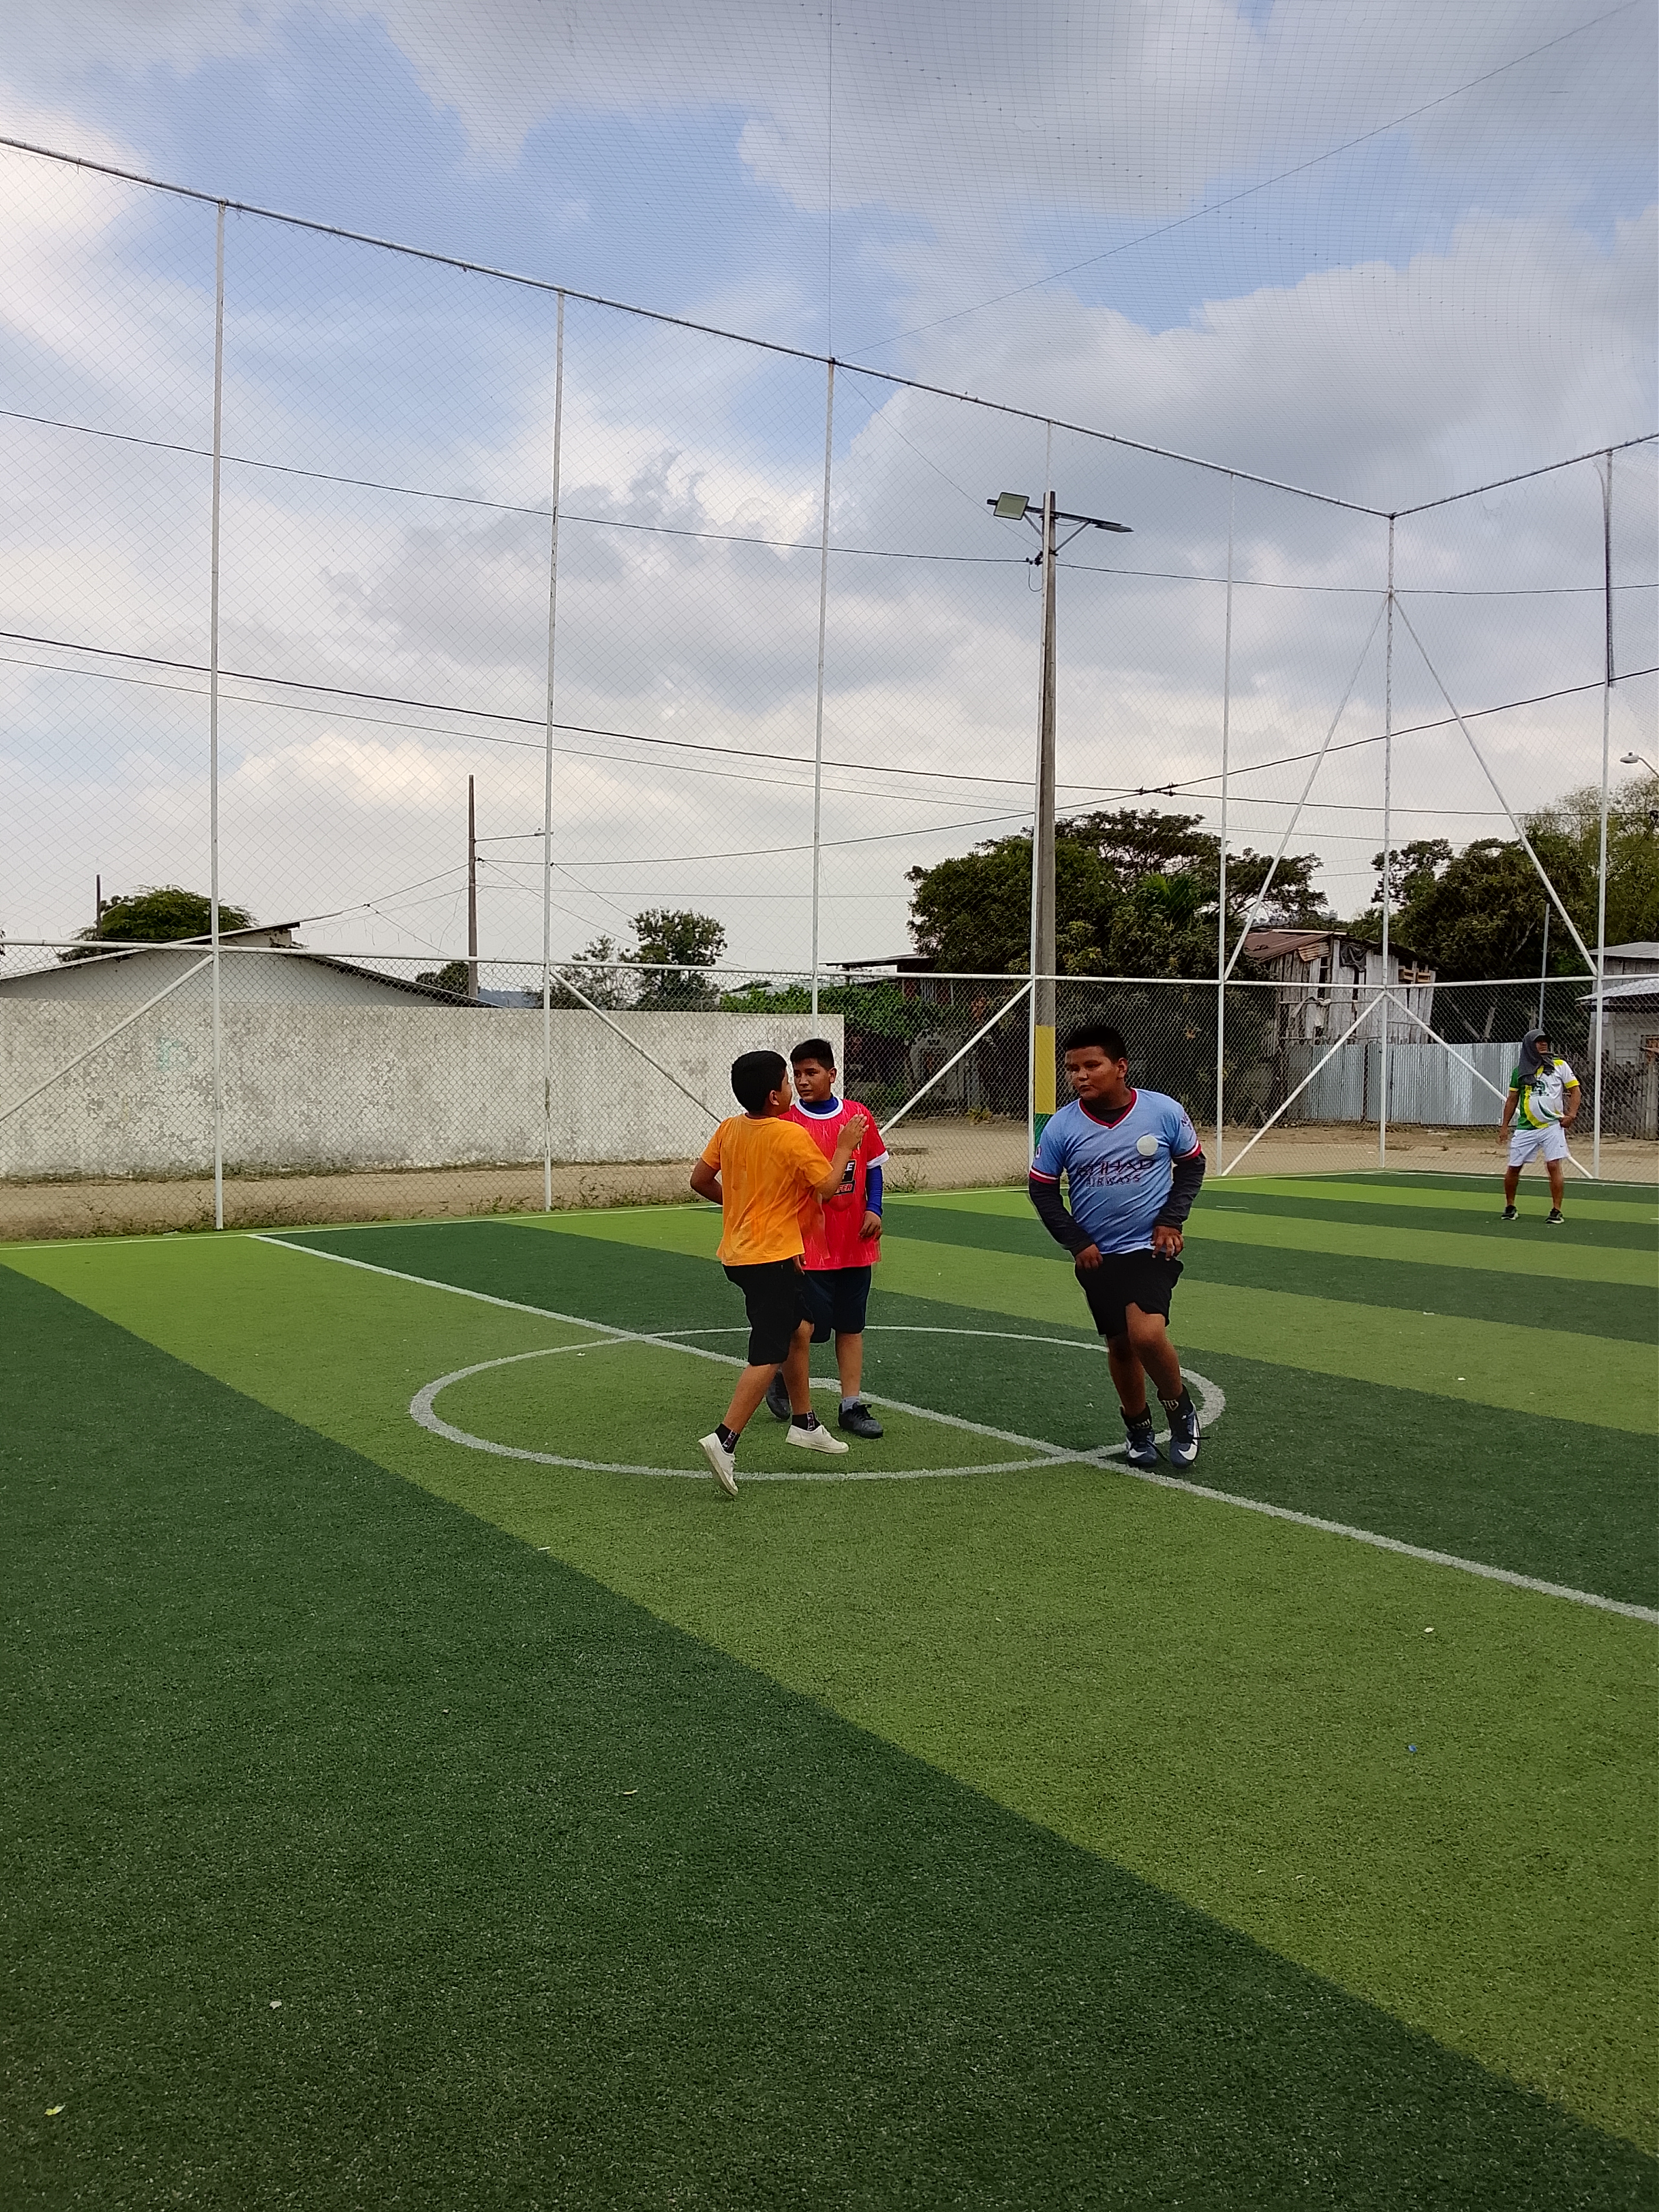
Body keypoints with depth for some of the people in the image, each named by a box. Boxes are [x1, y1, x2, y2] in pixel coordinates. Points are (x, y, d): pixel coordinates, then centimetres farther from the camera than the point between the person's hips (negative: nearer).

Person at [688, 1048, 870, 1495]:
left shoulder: (729, 1129, 4)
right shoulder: (792, 1135, -16)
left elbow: (700, 1181, 11)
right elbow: (827, 1187, -13)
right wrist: (845, 1146, 0)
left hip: (738, 1253, 9)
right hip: (772, 1257, -9)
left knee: (798, 1329, 24)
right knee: (769, 1355, -8)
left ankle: (804, 1421, 31)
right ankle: (724, 1440, -17)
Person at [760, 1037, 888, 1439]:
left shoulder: (859, 1115, 2)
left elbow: (874, 1168, 13)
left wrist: (874, 1211, -2)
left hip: (855, 1244, 4)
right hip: (808, 1248, -4)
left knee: (851, 1327, 10)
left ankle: (852, 1407, 18)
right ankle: (782, 1383, 29)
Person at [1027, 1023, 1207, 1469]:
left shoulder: (1165, 1111, -10)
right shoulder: (1062, 1127, -9)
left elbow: (1192, 1164, 5)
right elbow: (1043, 1190, 2)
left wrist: (1171, 1220, -6)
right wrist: (1077, 1243, -5)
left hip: (1152, 1248, -2)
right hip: (1097, 1257, 2)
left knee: (1147, 1335, -21)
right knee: (1120, 1345, 11)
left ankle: (1181, 1410, 7)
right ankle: (1139, 1430, 34)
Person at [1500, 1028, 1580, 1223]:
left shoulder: (1560, 1066, 3)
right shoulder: (1520, 1071, 9)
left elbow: (1575, 1090, 4)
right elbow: (1512, 1099, 15)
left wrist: (1571, 1114, -10)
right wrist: (1504, 1126, 11)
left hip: (1552, 1126, -2)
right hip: (1525, 1128, 3)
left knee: (1554, 1165, -11)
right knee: (1514, 1167, 3)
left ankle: (1556, 1211, -3)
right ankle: (1510, 1206, 21)